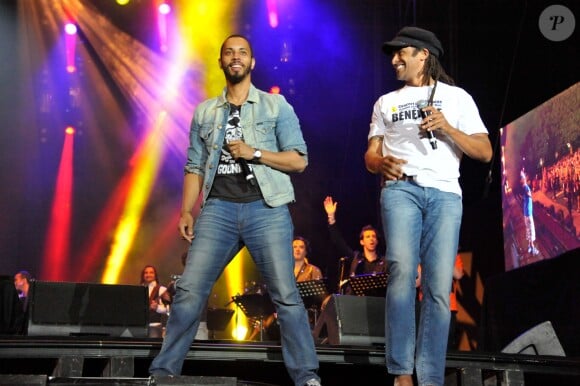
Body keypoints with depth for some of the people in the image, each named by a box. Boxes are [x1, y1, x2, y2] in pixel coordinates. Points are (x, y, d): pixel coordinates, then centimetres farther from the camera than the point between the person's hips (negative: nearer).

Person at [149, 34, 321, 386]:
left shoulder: (276, 105, 8)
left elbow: (299, 160, 3)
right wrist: (187, 212, 4)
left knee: (286, 294, -7)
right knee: (189, 291, -5)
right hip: (219, 208, 2)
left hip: (266, 208, -2)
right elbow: (195, 167, 14)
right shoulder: (205, 112, 17)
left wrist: (254, 153, -9)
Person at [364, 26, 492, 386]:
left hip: (445, 194, 0)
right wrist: (381, 164, -6)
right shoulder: (386, 102, 23)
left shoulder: (456, 97, 15)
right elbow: (370, 154, 18)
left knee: (439, 286, -8)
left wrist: (447, 128, -6)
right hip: (400, 188, 1)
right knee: (402, 272, -21)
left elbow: (485, 152, 8)